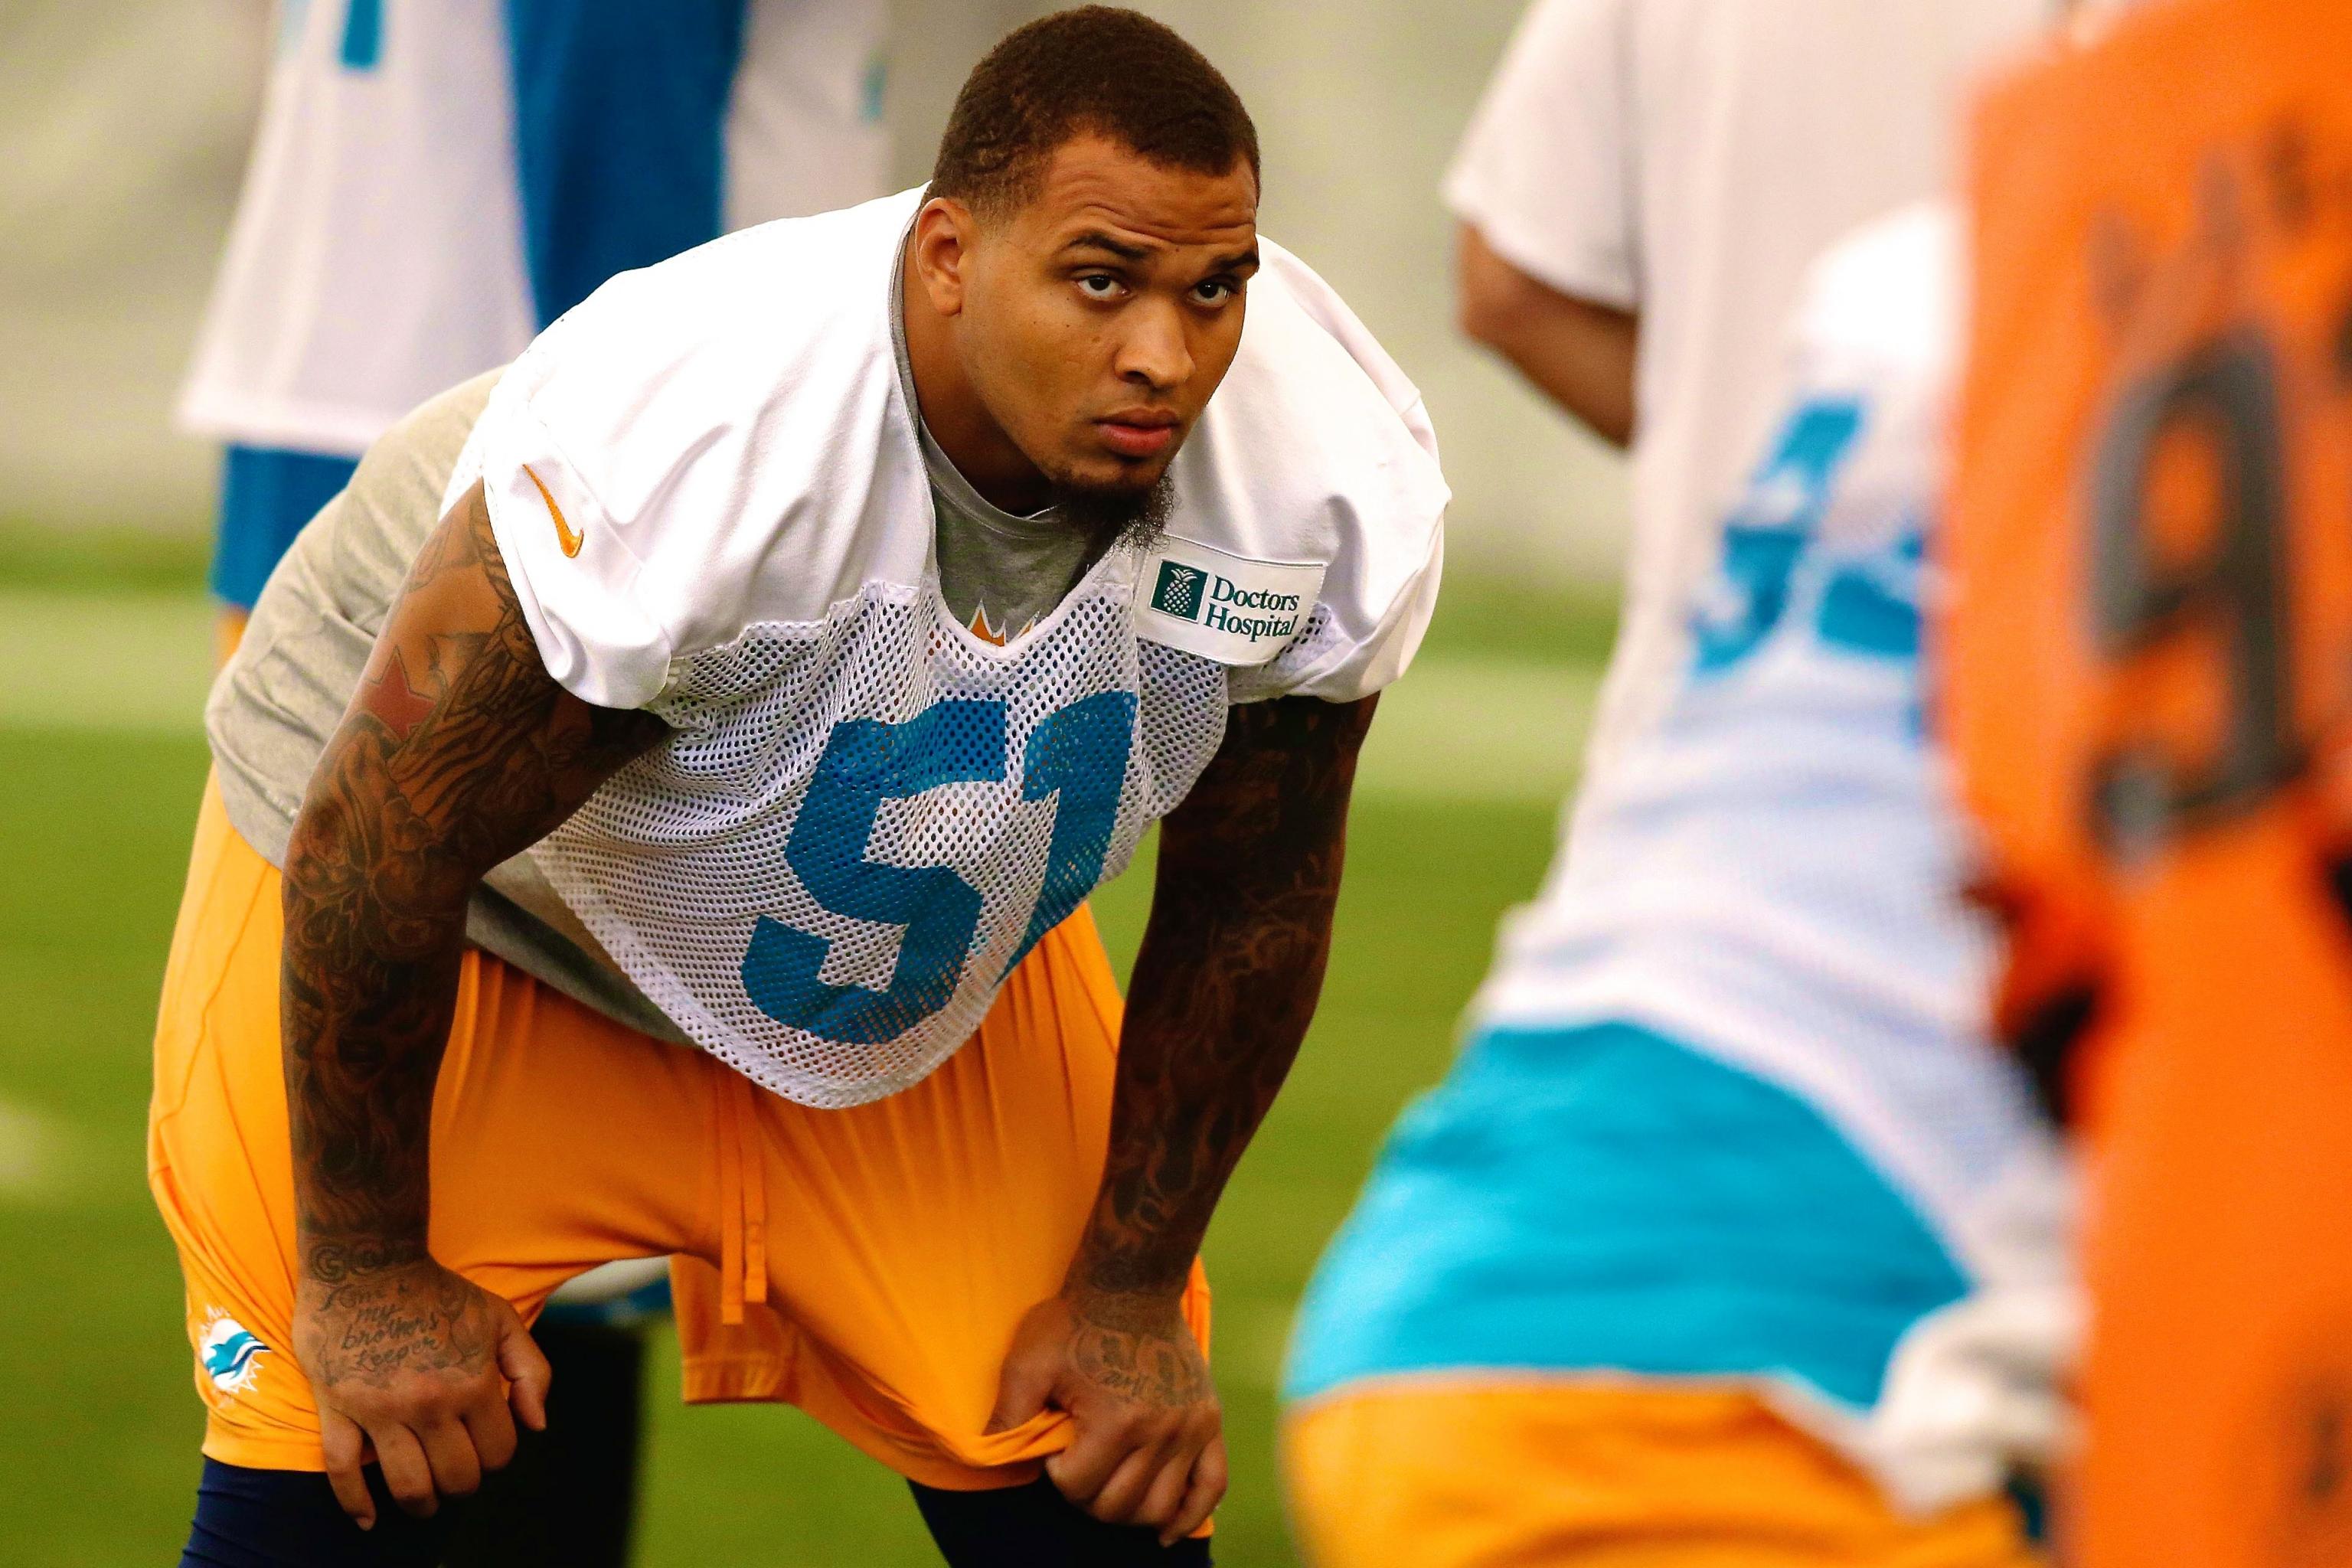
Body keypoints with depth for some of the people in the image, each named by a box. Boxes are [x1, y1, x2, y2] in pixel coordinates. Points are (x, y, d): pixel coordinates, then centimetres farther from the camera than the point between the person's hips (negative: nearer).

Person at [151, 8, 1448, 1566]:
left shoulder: (1340, 473, -25)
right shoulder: (679, 436, -40)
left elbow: (1249, 904, -7)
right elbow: (383, 840, -26)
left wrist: (1134, 1288, 1)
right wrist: (362, 1268, -16)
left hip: (935, 947, 4)